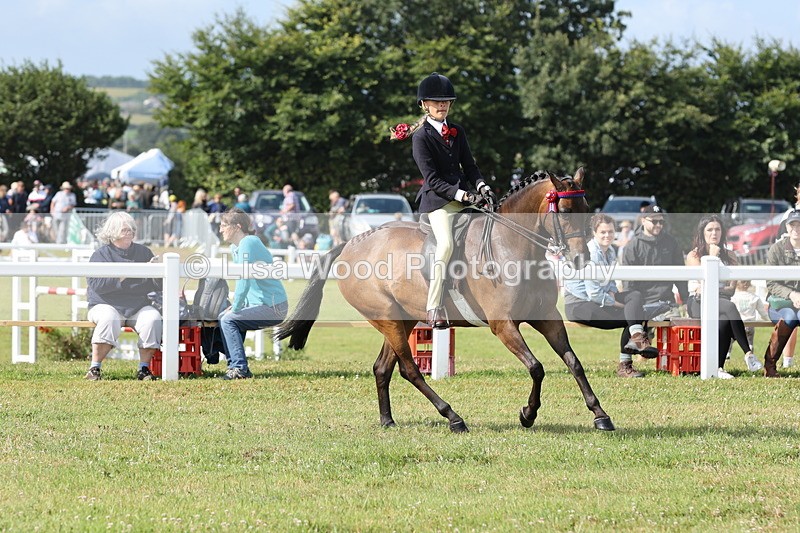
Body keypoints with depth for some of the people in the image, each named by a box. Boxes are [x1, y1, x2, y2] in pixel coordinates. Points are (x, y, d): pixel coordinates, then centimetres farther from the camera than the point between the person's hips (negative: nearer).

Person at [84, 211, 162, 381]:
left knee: (153, 318, -27)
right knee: (109, 319, -36)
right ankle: (94, 369, -29)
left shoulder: (143, 252, 11)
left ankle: (144, 369, -20)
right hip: (107, 305, -3)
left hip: (138, 307, 3)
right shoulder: (101, 254, 1)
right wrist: (120, 277, -24)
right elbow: (95, 284, -14)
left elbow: (157, 286, 8)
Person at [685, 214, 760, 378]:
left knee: (724, 321, -37)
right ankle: (748, 354, -42)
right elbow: (706, 282, -7)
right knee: (729, 307, -36)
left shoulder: (729, 256, 16)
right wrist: (712, 257, -3)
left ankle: (717, 368, -39)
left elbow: (732, 288, 6)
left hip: (722, 300, 3)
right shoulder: (693, 256, 8)